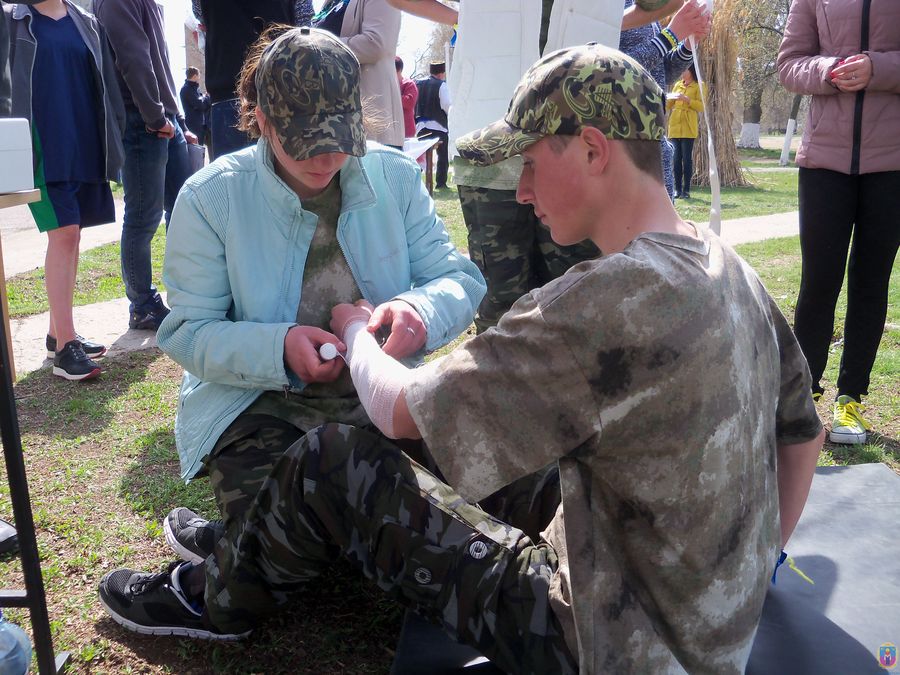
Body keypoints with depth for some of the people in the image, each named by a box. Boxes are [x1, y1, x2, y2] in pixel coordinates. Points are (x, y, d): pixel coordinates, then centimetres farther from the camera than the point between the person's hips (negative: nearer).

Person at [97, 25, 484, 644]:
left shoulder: (395, 176, 0)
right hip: (261, 401, -3)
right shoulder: (212, 197, -7)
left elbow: (461, 278, -1)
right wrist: (279, 347, -28)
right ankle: (231, 561, 12)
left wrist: (421, 308, -27)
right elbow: (188, 332, -8)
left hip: (380, 390, 4)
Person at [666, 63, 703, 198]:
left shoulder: (698, 87, 2)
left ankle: (686, 190, -4)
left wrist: (686, 99, -16)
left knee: (687, 158, -7)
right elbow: (669, 105, 19)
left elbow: (701, 106, -7)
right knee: (676, 158, 3)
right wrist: (665, 98, -1)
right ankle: (677, 189, 5)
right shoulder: (677, 85, 17)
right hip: (675, 126, 5)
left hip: (688, 127, -5)